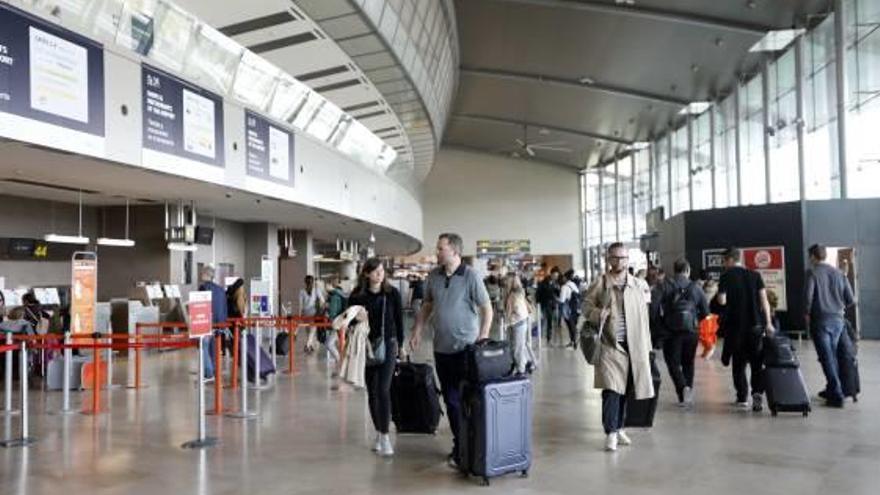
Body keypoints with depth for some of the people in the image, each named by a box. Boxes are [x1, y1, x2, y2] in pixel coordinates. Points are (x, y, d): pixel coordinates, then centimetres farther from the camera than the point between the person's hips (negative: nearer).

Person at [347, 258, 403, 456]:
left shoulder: (392, 293, -3)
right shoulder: (357, 296, -2)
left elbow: (399, 319, 5)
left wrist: (400, 343, 6)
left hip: (388, 345, -2)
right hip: (366, 347, 2)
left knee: (383, 390, -10)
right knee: (372, 392, 9)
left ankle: (385, 436, -6)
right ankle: (378, 433, 22)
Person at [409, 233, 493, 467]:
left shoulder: (470, 276, -11)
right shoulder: (433, 276, 5)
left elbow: (487, 309, -9)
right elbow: (427, 305, 16)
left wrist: (482, 339, -15)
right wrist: (417, 331, 10)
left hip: (466, 347, -5)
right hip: (441, 347, 6)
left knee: (466, 398, 0)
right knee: (450, 398, 12)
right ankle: (460, 444, 23)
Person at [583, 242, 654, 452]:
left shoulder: (637, 285, 9)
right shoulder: (600, 283, 0)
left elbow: (643, 316, 10)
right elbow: (586, 305, 4)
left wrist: (646, 345, 9)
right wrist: (597, 314, -18)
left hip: (633, 346, 4)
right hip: (609, 344, -3)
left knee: (625, 391, 12)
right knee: (611, 389, -11)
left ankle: (619, 428, 26)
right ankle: (611, 433, -4)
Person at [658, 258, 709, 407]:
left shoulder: (666, 287, -4)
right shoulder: (696, 288, 3)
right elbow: (705, 312, 4)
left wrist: (662, 322, 8)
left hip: (672, 331, -3)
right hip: (691, 331, 3)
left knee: (673, 363, 5)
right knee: (688, 363, 16)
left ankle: (683, 387, -18)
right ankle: (687, 396, 17)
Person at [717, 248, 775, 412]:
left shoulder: (726, 276, -3)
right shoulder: (755, 275, 6)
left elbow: (722, 301, -8)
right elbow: (764, 300, 1)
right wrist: (768, 323, 3)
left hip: (735, 325, -2)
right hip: (756, 324, 2)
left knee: (738, 363, 10)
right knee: (757, 361, 10)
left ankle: (742, 398, 14)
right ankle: (758, 392, -7)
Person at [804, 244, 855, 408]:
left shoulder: (812, 272, -6)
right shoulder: (839, 273, 8)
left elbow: (808, 295, -17)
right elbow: (850, 300, 6)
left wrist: (807, 313, 0)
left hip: (820, 320, -5)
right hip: (838, 320, 5)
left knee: (826, 358, -2)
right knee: (832, 356, 18)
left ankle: (837, 395, -4)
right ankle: (831, 389, 28)